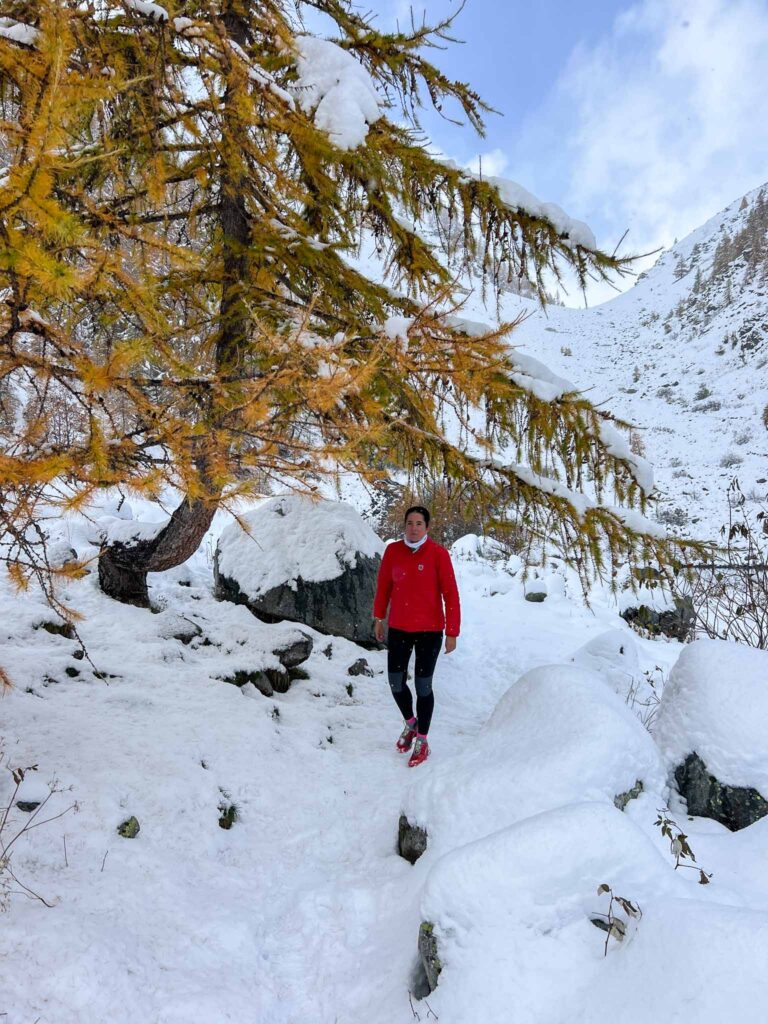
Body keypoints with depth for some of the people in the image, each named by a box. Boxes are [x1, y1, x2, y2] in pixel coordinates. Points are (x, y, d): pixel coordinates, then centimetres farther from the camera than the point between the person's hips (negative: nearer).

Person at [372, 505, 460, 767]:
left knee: (423, 685, 5)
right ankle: (410, 723, 39)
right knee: (396, 683, 10)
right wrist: (379, 618, 14)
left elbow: (450, 594, -10)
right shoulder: (392, 551, -3)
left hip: (429, 630, -3)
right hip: (398, 628, 3)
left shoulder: (438, 554, -12)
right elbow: (383, 585, 9)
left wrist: (452, 632, -10)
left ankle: (422, 740, 25)